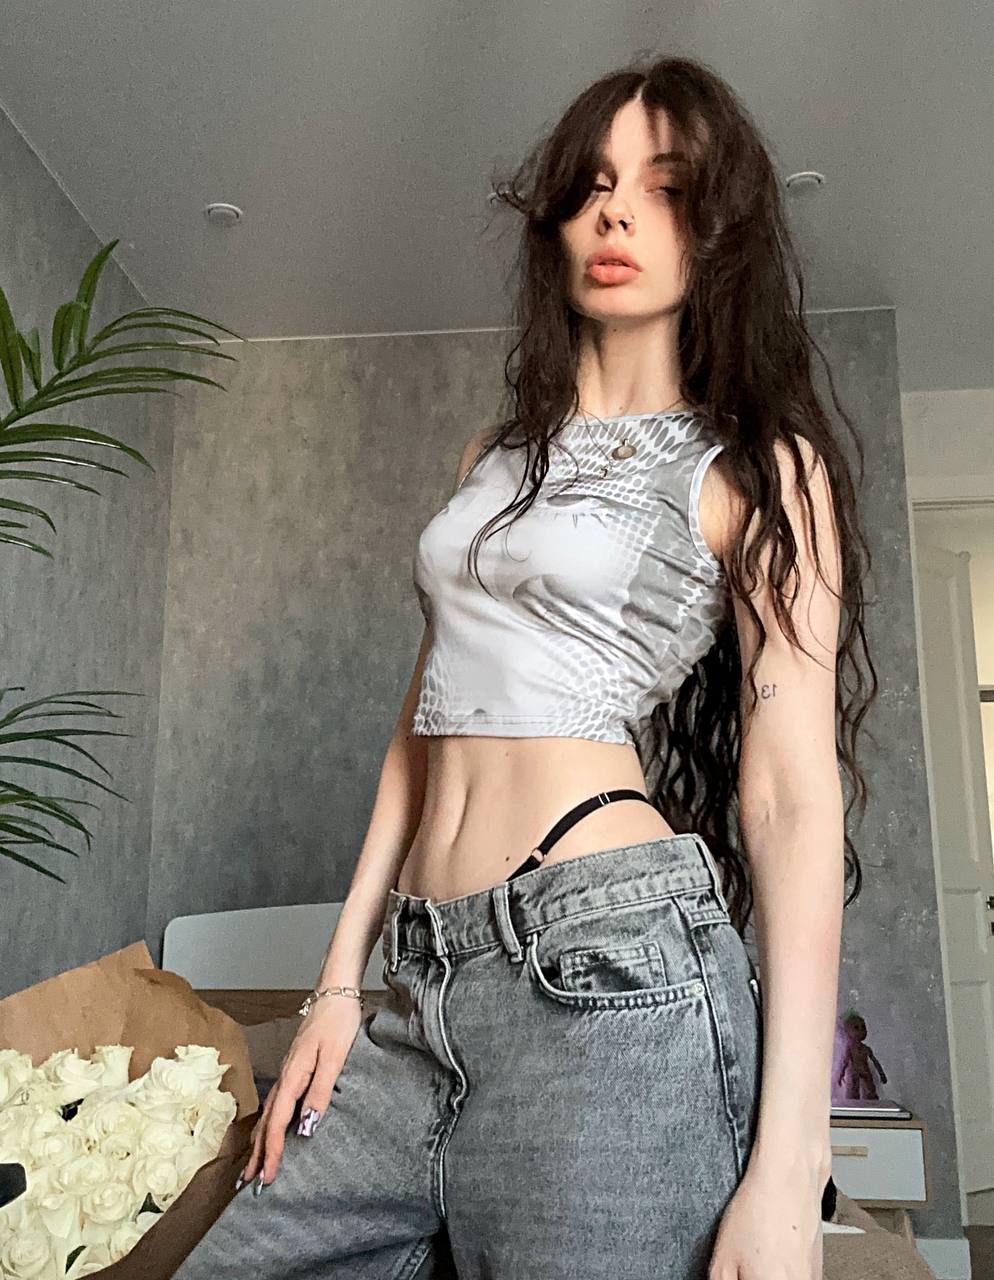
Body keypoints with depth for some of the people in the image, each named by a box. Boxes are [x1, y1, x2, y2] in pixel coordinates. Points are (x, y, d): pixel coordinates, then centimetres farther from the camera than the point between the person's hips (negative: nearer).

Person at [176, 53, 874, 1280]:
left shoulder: (758, 469, 0)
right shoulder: (497, 456, 16)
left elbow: (793, 794, -8)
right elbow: (427, 725, 15)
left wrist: (786, 1174, -13)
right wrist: (341, 980, 11)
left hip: (605, 976, -5)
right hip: (422, 993, 6)